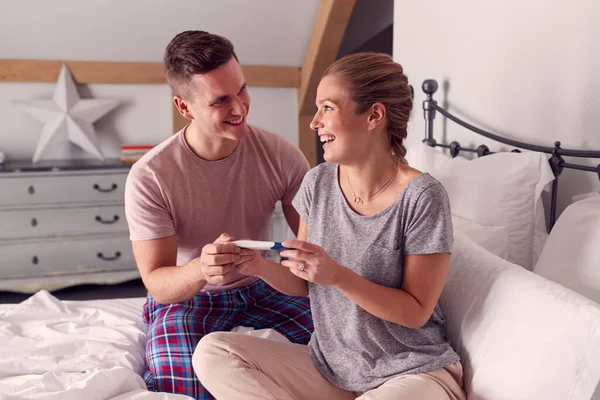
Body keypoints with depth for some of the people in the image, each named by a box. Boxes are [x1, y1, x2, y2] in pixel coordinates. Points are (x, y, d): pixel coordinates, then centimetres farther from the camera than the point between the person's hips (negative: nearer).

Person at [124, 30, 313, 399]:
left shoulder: (282, 156, -15)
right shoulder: (149, 177, -22)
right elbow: (156, 282, -21)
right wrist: (200, 269, -44)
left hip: (259, 289, 3)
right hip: (184, 299, -3)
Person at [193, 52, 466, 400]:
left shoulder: (422, 197, -18)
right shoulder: (318, 183, -2)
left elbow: (416, 312, -15)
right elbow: (304, 284, 6)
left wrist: (337, 275, -27)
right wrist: (262, 268, -14)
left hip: (414, 371, -5)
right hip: (330, 366, 6)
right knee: (212, 352, -10)